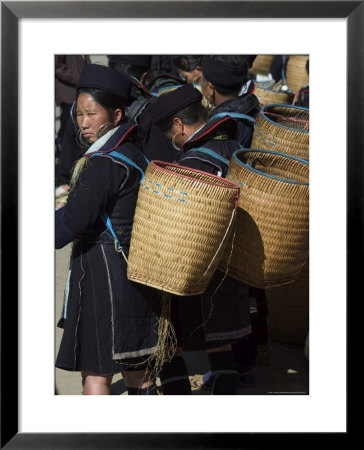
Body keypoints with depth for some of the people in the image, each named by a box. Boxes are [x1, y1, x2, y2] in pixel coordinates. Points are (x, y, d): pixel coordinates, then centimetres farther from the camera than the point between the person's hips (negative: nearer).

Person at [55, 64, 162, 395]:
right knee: (137, 365, 21)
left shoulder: (105, 163, -20)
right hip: (134, 271, 9)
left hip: (104, 275, -9)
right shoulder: (134, 152, 7)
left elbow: (71, 222, -21)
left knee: (95, 370, -1)